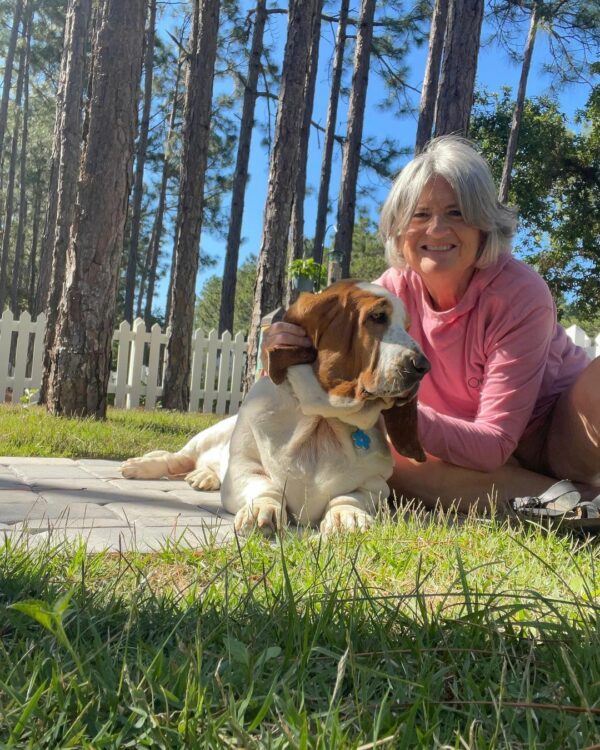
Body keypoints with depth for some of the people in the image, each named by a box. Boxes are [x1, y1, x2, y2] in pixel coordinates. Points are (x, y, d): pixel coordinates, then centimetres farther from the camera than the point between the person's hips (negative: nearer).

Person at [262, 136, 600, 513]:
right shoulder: (394, 290, -11)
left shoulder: (520, 294, -23)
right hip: (480, 450, 5)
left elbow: (494, 443, -27)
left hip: (564, 432, -5)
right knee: (381, 455, -27)